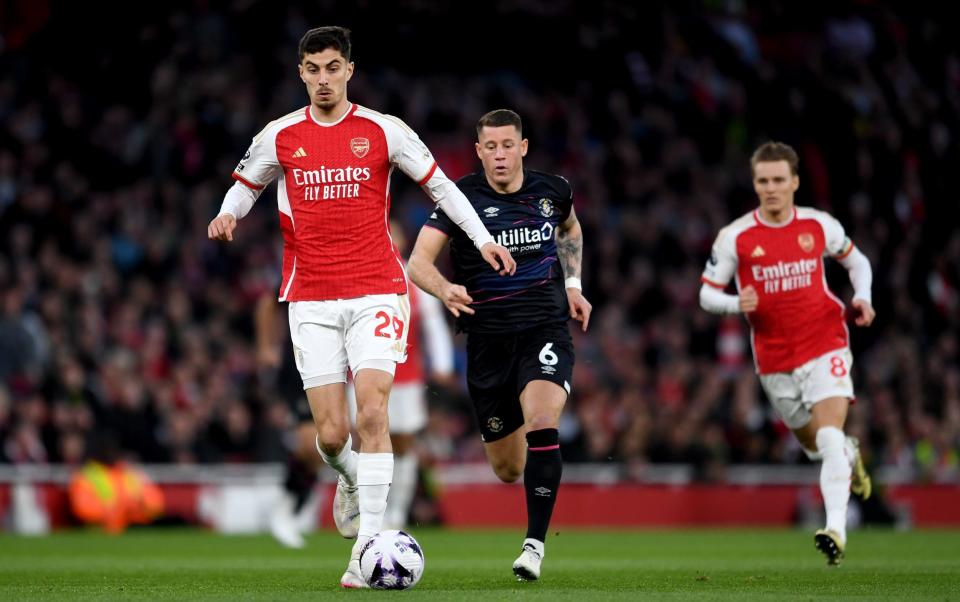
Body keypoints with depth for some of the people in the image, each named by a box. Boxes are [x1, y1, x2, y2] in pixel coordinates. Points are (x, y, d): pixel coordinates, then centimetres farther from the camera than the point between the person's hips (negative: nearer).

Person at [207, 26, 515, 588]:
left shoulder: (383, 131, 1)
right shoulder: (281, 136, 6)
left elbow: (439, 183, 9)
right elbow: (246, 184, 21)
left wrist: (482, 237, 1)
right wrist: (229, 214, -2)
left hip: (376, 292, -2)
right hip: (311, 300, 2)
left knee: (372, 411, -17)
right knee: (331, 435, -4)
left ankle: (368, 544, -15)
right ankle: (351, 478, 34)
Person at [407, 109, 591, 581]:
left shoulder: (552, 191, 2)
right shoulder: (461, 197, -7)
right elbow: (418, 261, -15)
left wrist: (572, 284, 14)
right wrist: (444, 289, -36)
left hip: (545, 331, 0)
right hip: (487, 341, 0)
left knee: (542, 426, -28)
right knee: (508, 470, 9)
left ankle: (535, 543, -20)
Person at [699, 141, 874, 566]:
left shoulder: (819, 225, -2)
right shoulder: (735, 237, -6)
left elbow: (856, 261, 16)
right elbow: (707, 294, 0)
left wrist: (863, 298, -3)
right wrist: (737, 303, -21)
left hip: (825, 345, -2)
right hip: (775, 359, 2)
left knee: (829, 438, -20)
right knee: (813, 444, 14)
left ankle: (836, 530, -28)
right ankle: (851, 456, 51)